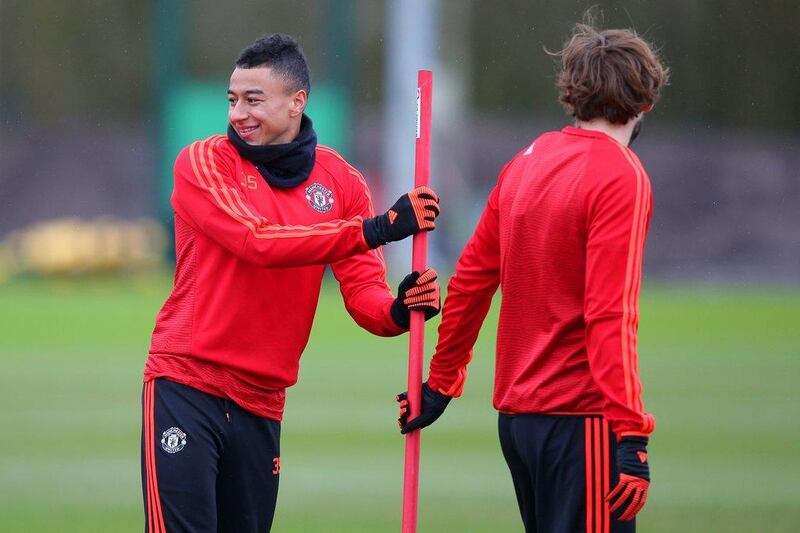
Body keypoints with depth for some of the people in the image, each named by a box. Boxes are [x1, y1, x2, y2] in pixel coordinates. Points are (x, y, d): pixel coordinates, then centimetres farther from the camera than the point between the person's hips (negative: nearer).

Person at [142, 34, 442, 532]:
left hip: (261, 401, 4)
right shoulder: (203, 163, -5)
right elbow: (258, 241, -21)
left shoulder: (341, 181, 5)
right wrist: (375, 229, -25)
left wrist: (395, 311, -26)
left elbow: (363, 289, -1)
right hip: (185, 385, -4)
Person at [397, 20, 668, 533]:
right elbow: (610, 315, -19)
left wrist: (440, 386, 26)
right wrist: (632, 438, -20)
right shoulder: (621, 178, -11)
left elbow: (470, 279, 16)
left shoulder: (527, 162, 11)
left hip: (516, 413, 8)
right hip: (581, 415, -8)